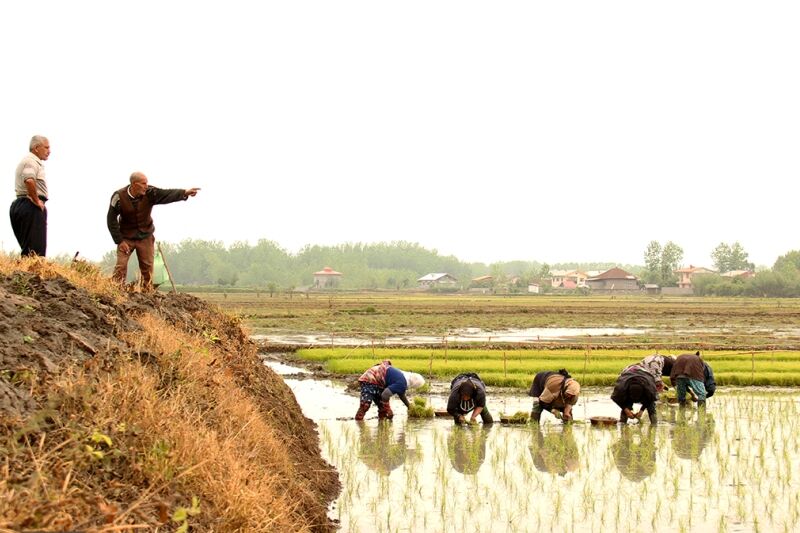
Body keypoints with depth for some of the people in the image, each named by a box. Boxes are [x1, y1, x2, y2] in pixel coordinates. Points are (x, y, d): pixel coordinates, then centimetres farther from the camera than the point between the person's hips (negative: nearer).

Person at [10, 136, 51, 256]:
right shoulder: (31, 161, -10)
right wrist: (36, 200, -19)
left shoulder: (26, 161, 24)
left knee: (27, 249, 10)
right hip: (31, 207, -11)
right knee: (36, 251, -14)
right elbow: (29, 180, -30)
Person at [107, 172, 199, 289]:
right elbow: (111, 220, -12)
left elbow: (167, 194, -28)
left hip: (145, 237, 2)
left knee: (147, 268, 3)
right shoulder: (119, 197, -18)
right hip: (126, 238, -2)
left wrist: (184, 192, -47)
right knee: (121, 267, -8)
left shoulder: (150, 193, -14)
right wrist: (119, 241, -14)